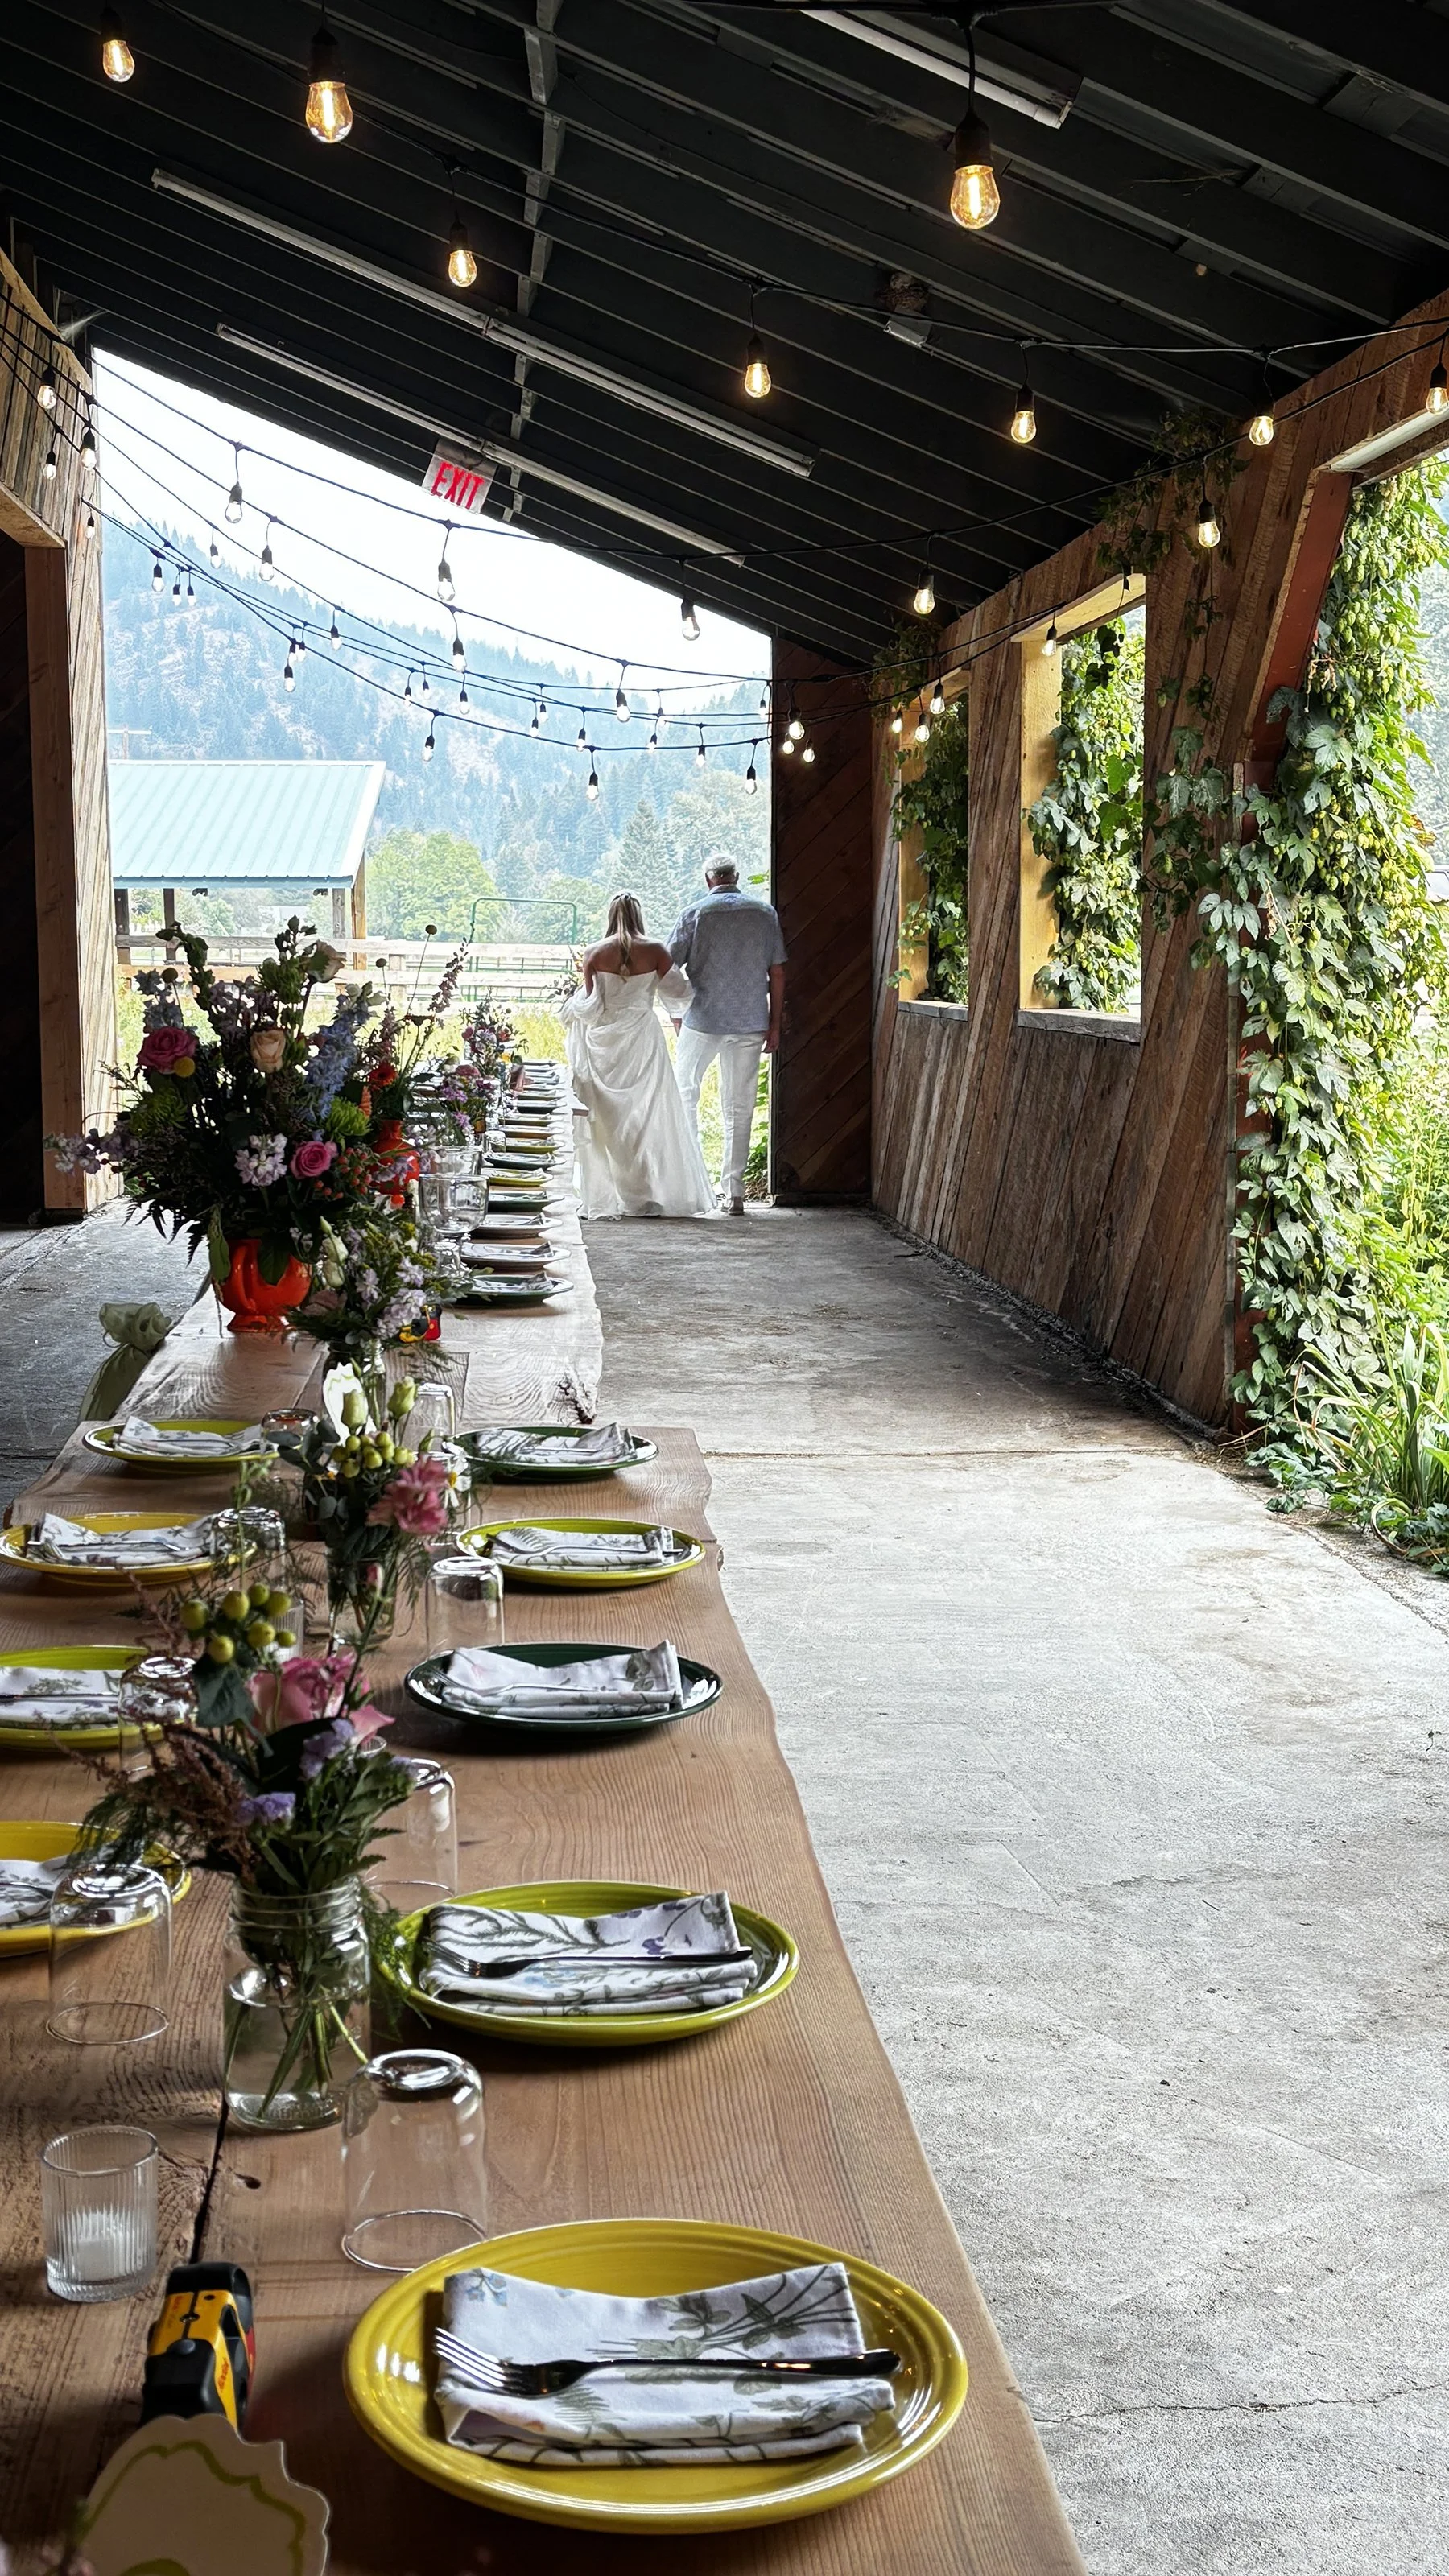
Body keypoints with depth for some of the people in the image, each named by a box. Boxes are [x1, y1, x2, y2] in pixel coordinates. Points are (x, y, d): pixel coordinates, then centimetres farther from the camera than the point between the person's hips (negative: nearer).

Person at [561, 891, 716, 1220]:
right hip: (642, 1040, 0)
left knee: (607, 1120, 6)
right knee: (652, 1116, 4)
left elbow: (590, 1007, -5)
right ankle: (657, 1194, 1)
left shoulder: (594, 954, -3)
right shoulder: (655, 951, -3)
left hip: (603, 1043, 1)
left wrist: (573, 1004, 17)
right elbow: (679, 993, -1)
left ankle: (606, 1196, 6)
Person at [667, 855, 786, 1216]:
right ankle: (733, 1192, 5)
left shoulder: (696, 913, -4)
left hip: (704, 1021, -2)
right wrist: (774, 1024, 9)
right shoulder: (765, 913, 3)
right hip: (751, 1023, 2)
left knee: (685, 1091, 18)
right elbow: (778, 973, 3)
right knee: (739, 1108, 7)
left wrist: (678, 1019, 10)